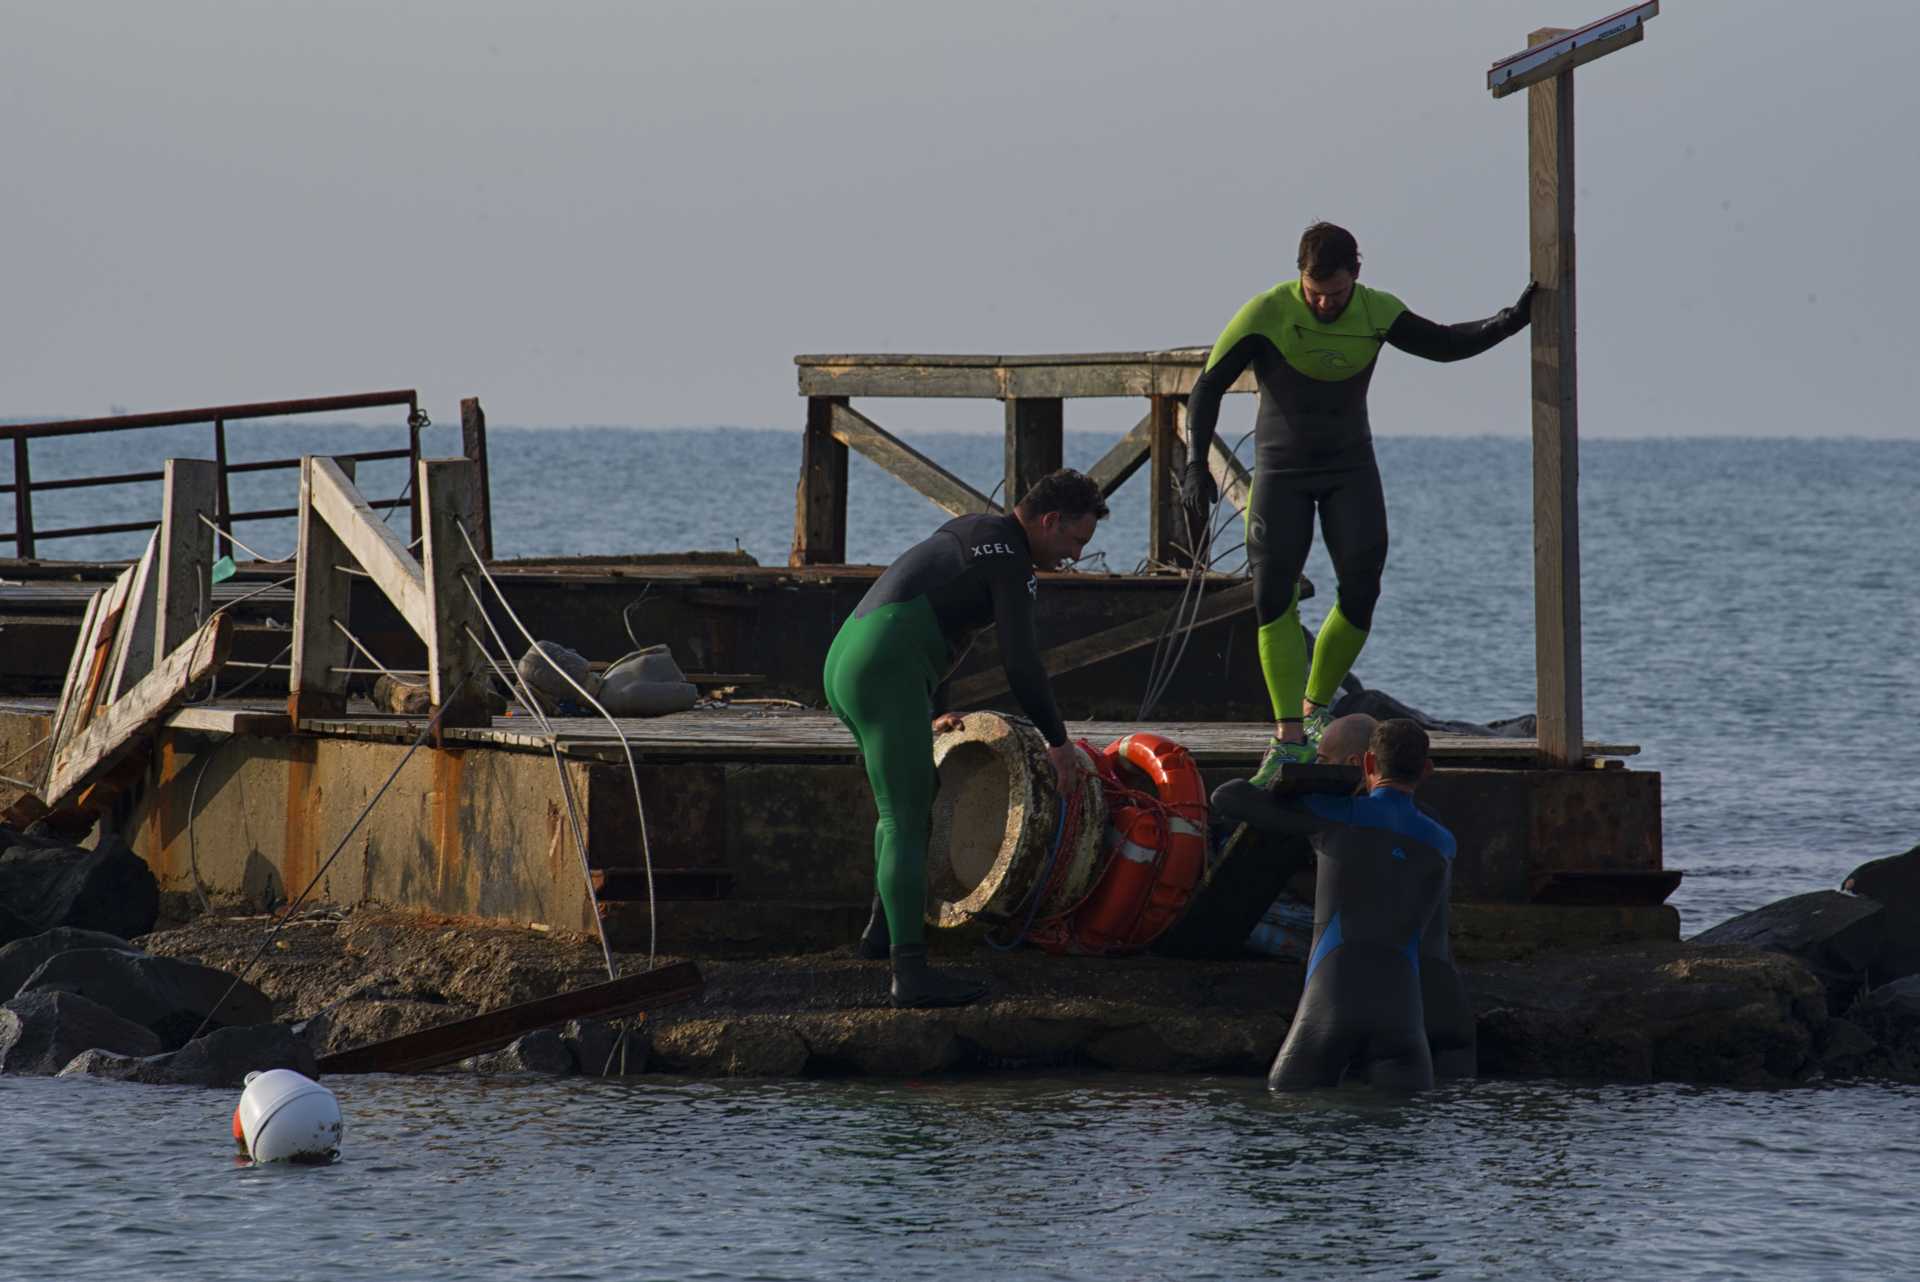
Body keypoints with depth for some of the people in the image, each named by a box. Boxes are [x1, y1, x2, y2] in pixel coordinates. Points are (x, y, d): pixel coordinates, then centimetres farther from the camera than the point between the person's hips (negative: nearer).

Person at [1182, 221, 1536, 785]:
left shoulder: (1377, 312, -7)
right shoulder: (1267, 315, -17)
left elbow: (1445, 344, 8)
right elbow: (1208, 387, -14)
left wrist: (1512, 320, -5)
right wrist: (1197, 464, -24)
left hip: (1351, 468, 2)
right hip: (1281, 469, -2)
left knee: (1361, 589, -13)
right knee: (1273, 595, -15)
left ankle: (1316, 709, 8)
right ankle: (1289, 739, -16)